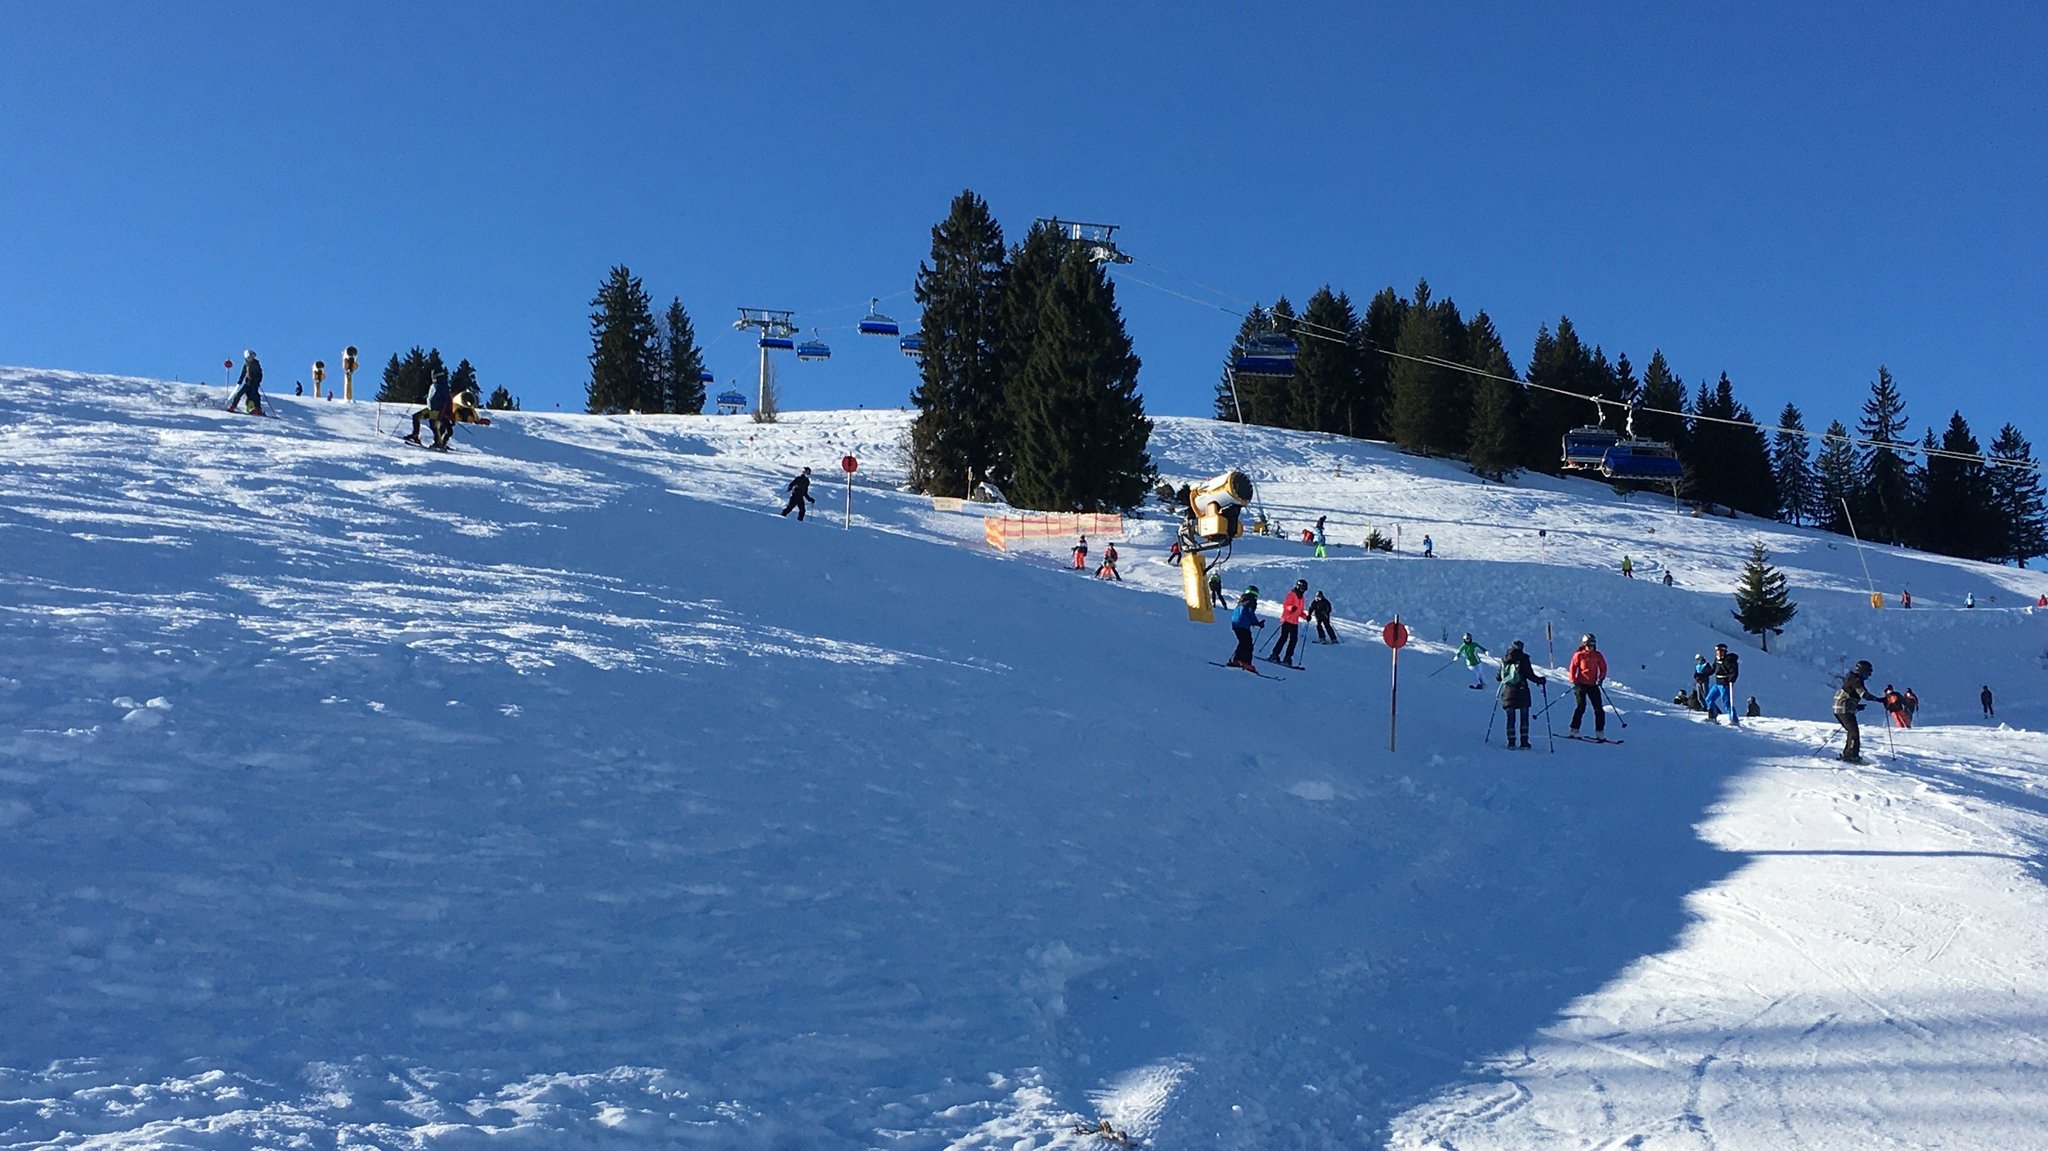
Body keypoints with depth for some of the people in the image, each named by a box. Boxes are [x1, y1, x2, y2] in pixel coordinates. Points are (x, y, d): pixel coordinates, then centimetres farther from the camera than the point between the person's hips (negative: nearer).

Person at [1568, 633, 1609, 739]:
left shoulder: (1598, 655, 7)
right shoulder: (1579, 655, -2)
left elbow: (1603, 668, 15)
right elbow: (1572, 669, 0)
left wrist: (1601, 678, 0)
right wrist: (1574, 682, -8)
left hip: (1593, 685, 4)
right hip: (1581, 685, -4)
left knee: (1599, 709, 0)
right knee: (1581, 707, -10)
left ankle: (1600, 732, 6)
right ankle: (1574, 730, -2)